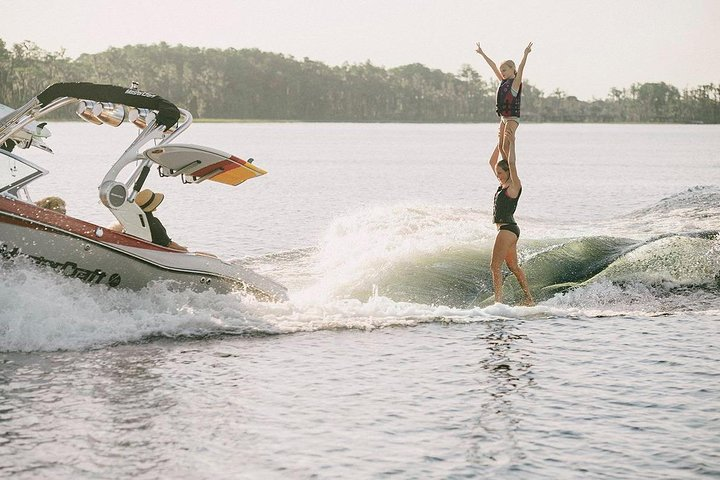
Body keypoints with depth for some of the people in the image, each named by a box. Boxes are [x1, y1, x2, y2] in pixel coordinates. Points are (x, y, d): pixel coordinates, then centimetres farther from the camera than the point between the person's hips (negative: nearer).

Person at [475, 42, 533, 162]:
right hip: (503, 117, 8)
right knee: (500, 146, 4)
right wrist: (482, 53, 28)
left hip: (513, 118, -8)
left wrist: (525, 54, -38)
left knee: (506, 146, -15)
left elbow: (520, 69, -23)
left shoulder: (516, 82, -7)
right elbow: (493, 66, 20)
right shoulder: (503, 81, 13)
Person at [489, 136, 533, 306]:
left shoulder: (515, 185, -9)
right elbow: (492, 162, 19)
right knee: (513, 266, 14)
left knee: (495, 266, -13)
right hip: (508, 229, 10)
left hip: (507, 229, -10)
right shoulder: (504, 184, 13)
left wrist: (511, 144, -11)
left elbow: (512, 163, -21)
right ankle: (529, 299, 19)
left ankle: (498, 300, -17)